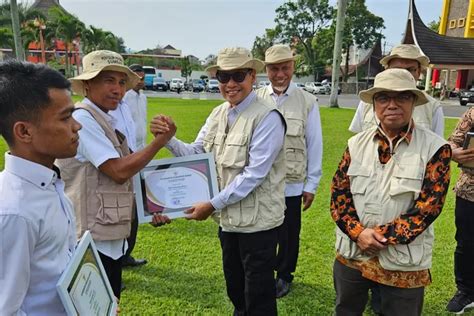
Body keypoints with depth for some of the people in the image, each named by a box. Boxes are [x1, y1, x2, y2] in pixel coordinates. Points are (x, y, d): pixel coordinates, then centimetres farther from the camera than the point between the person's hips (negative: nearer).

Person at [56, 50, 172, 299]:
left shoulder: (105, 121, 12)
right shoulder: (82, 119, -17)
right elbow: (119, 171, -22)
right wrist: (161, 140, -15)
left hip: (112, 237, 9)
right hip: (93, 240, -9)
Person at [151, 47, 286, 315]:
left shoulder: (267, 118, -18)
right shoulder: (218, 114, 5)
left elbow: (254, 173, -23)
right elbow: (195, 154, 4)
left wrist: (213, 205, -20)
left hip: (257, 220, -7)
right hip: (228, 217, 7)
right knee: (235, 290, 26)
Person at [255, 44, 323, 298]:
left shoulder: (307, 101, -5)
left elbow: (314, 145, -1)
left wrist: (311, 185, 0)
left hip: (291, 184, -1)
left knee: (288, 235, 13)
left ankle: (284, 275, 37)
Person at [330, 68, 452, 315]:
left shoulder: (435, 148, -10)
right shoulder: (357, 143, 0)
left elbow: (428, 207, -15)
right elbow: (338, 193, -1)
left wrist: (382, 237, -17)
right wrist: (358, 233, -15)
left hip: (404, 263, -3)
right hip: (351, 254, 3)